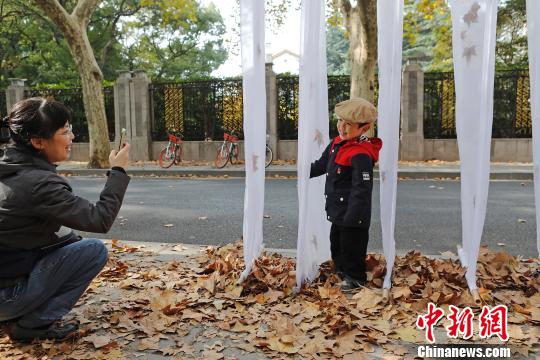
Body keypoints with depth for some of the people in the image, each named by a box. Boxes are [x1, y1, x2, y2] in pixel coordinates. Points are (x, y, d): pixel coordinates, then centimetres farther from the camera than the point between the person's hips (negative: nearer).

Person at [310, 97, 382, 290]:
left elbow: (361, 189, -26)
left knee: (351, 247, 7)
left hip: (353, 215, -9)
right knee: (336, 245, 24)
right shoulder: (336, 143, 4)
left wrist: (352, 217, -26)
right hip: (338, 211, 9)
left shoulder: (361, 155, -24)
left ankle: (355, 279, 26)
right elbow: (322, 164, 22)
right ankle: (342, 272, 43)